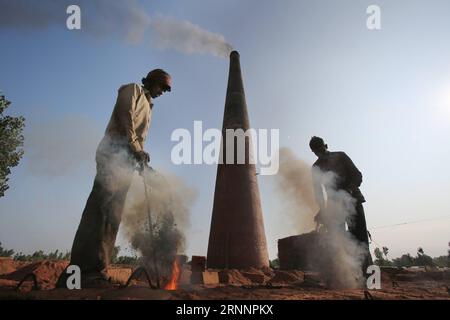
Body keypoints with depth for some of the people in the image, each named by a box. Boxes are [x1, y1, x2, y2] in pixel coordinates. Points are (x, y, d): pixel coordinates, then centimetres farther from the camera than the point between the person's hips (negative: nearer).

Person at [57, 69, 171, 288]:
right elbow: (124, 115, -7)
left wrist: (140, 155, 9)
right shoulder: (133, 90, 11)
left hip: (127, 159, 9)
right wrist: (136, 147, -14)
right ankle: (84, 272, -26)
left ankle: (96, 273, -6)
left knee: (112, 215, -2)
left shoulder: (147, 105, 35)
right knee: (101, 209, -20)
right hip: (116, 152, -9)